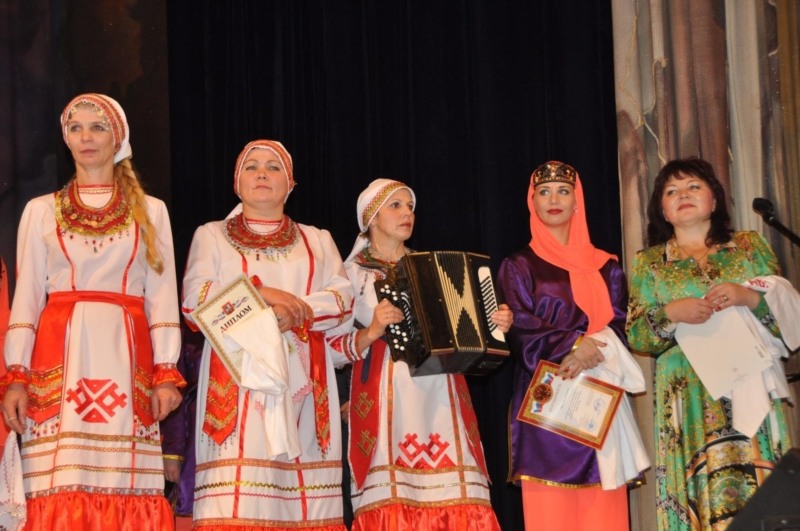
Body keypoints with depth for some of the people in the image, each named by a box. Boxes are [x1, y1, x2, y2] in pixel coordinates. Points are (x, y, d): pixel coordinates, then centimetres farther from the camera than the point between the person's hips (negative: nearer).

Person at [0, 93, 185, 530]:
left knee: (127, 490, -7)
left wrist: (166, 373, -2)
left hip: (125, 359, 0)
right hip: (60, 360, 0)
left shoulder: (150, 211, 13)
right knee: (60, 490, -8)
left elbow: (162, 297, 8)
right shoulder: (41, 211, 13)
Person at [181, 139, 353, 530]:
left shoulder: (318, 241, 22)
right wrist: (258, 293, -10)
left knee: (308, 491, -8)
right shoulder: (211, 236, 17)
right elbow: (194, 301, 1)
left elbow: (342, 299, 6)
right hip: (238, 374, -2)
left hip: (302, 376, 2)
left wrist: (295, 311, -11)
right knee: (234, 496, -15)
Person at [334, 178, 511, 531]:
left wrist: (495, 326, 4)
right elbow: (335, 349, 1)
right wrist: (372, 333, -16)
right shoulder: (352, 272, 8)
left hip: (440, 398, 4)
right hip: (387, 401, -3)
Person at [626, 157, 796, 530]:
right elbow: (636, 337, 4)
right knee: (699, 491, -7)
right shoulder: (649, 263, 12)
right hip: (689, 401, 0)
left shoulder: (750, 246, 12)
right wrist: (670, 313, -14)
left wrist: (751, 298, -13)